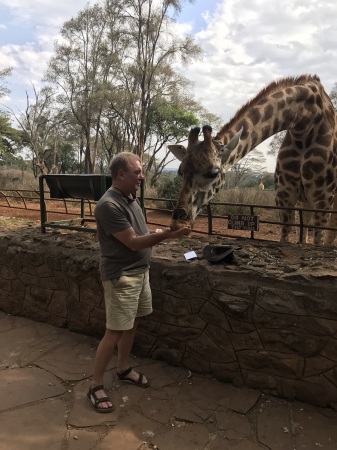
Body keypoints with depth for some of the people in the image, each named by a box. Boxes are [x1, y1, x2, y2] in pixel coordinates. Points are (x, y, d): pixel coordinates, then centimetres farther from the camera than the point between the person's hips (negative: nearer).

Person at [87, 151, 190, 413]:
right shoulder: (109, 205, -22)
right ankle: (96, 386, 17)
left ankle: (123, 369, 38)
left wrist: (163, 234, -1)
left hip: (140, 271, 9)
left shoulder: (131, 198, 7)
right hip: (121, 277, -9)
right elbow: (133, 242, -22)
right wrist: (167, 234, -24)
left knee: (132, 324, 19)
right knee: (115, 332, -1)